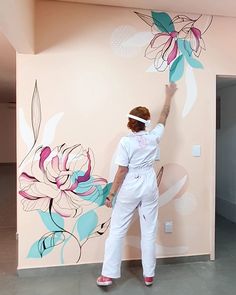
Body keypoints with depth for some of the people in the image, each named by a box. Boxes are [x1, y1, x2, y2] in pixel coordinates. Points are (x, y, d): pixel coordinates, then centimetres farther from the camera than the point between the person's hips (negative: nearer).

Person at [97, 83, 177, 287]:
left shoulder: (126, 142, -14)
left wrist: (111, 194, -5)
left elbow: (122, 171, -14)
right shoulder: (153, 137, -3)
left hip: (129, 189, -3)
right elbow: (164, 117, 15)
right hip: (149, 187, 4)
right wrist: (169, 96, 28)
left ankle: (108, 275, 16)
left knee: (117, 231, 8)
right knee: (149, 232, 12)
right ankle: (149, 275, 26)